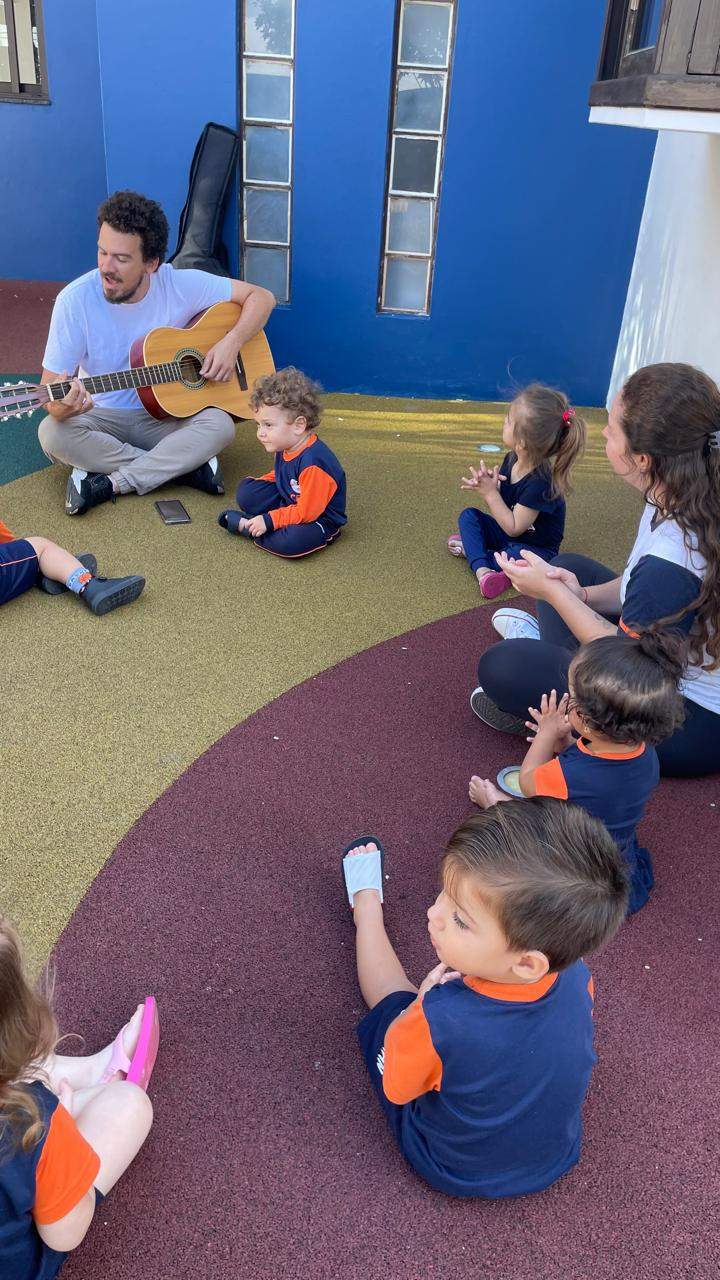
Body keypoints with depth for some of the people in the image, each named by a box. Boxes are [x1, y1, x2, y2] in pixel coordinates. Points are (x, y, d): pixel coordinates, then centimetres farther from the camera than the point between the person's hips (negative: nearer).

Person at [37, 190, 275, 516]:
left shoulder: (179, 285, -12)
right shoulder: (75, 300, -15)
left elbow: (261, 297, -6)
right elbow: (50, 382, -15)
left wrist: (231, 342, -22)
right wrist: (59, 407, -40)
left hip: (168, 415, 0)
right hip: (104, 415, 0)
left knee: (220, 425, -29)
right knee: (52, 434, -31)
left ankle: (106, 484, -23)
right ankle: (187, 466, -22)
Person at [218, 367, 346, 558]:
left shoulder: (312, 463, -32)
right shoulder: (285, 447, -3)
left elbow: (306, 512, -29)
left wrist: (268, 521, -25)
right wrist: (258, 483, 3)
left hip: (320, 518, -9)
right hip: (291, 502, 9)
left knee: (290, 543, -36)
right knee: (246, 490, 6)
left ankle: (248, 527, -13)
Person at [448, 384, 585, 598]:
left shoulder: (540, 483, -31)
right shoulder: (511, 460, -7)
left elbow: (514, 528, -24)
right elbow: (499, 507, 3)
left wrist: (490, 493, -25)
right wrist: (487, 484, -19)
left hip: (536, 548, -8)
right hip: (508, 533, 8)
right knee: (468, 515, -5)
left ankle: (470, 550, -15)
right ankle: (482, 569, -24)